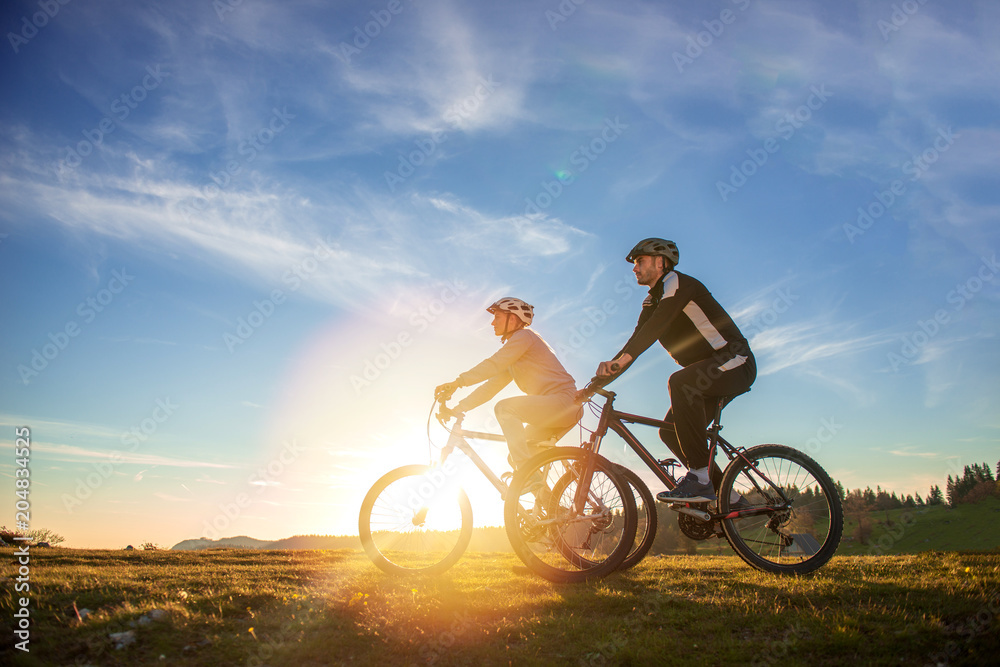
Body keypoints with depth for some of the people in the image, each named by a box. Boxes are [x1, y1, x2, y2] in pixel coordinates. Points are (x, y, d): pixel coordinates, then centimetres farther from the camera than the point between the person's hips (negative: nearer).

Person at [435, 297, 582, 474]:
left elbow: (494, 364, -19)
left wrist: (458, 382, -25)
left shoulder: (523, 335, -6)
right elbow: (492, 386, 17)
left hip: (564, 400, -10)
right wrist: (457, 409, 8)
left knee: (505, 407, -23)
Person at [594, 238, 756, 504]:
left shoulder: (677, 282, -13)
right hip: (707, 373, 10)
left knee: (680, 382, -36)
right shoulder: (652, 303, 14)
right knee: (670, 432, 1)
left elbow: (659, 323, -31)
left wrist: (621, 359, -44)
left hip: (735, 362, -10)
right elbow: (637, 340, 6)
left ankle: (700, 478, -32)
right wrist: (600, 379, -6)